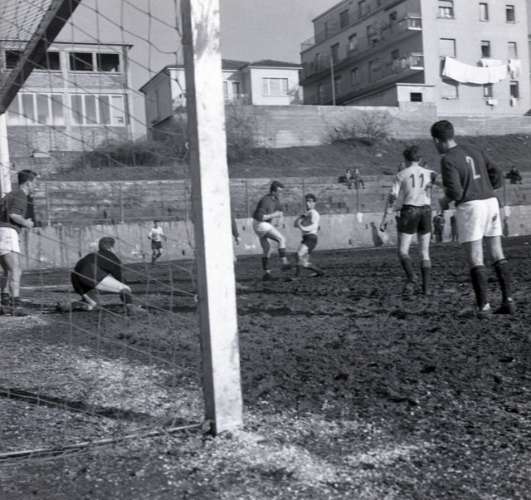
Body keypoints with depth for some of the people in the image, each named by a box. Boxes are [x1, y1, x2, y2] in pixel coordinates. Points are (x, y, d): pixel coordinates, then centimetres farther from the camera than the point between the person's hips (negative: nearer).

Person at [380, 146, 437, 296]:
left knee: (402, 251, 1)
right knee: (425, 252, 11)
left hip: (409, 211, -3)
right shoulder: (430, 173, 13)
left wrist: (384, 218, -4)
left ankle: (411, 278, -23)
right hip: (426, 212, 3)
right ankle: (426, 287, 5)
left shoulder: (401, 175, 1)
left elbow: (392, 197, -4)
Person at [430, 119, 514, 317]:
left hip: (470, 207, -7)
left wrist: (445, 200, 6)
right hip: (491, 202, 7)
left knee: (475, 260, -1)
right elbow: (497, 177, 14)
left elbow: (454, 192, -15)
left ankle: (483, 306, -2)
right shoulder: (475, 152, 14)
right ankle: (508, 301, 10)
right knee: (498, 255, 10)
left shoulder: (448, 160, -8)